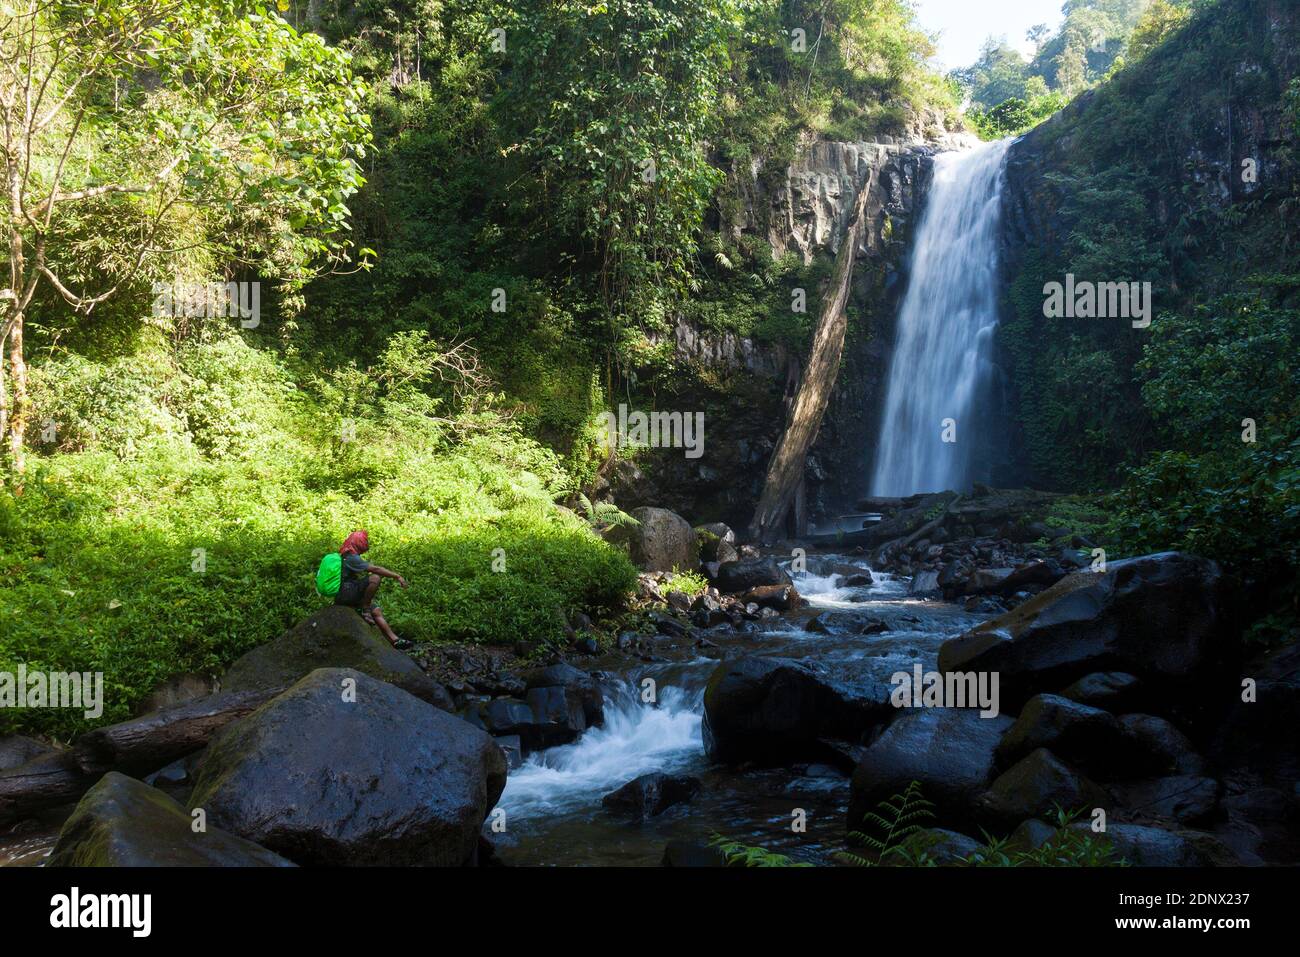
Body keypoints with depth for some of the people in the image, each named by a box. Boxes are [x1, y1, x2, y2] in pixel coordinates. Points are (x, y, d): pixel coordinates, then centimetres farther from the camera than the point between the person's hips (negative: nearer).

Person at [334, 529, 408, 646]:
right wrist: (397, 576, -19)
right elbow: (375, 569, -21)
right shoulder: (352, 558, -16)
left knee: (376, 611, 6)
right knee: (375, 578, -24)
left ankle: (394, 640, 3)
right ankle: (365, 610, -12)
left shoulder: (345, 556, 16)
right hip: (345, 595, -10)